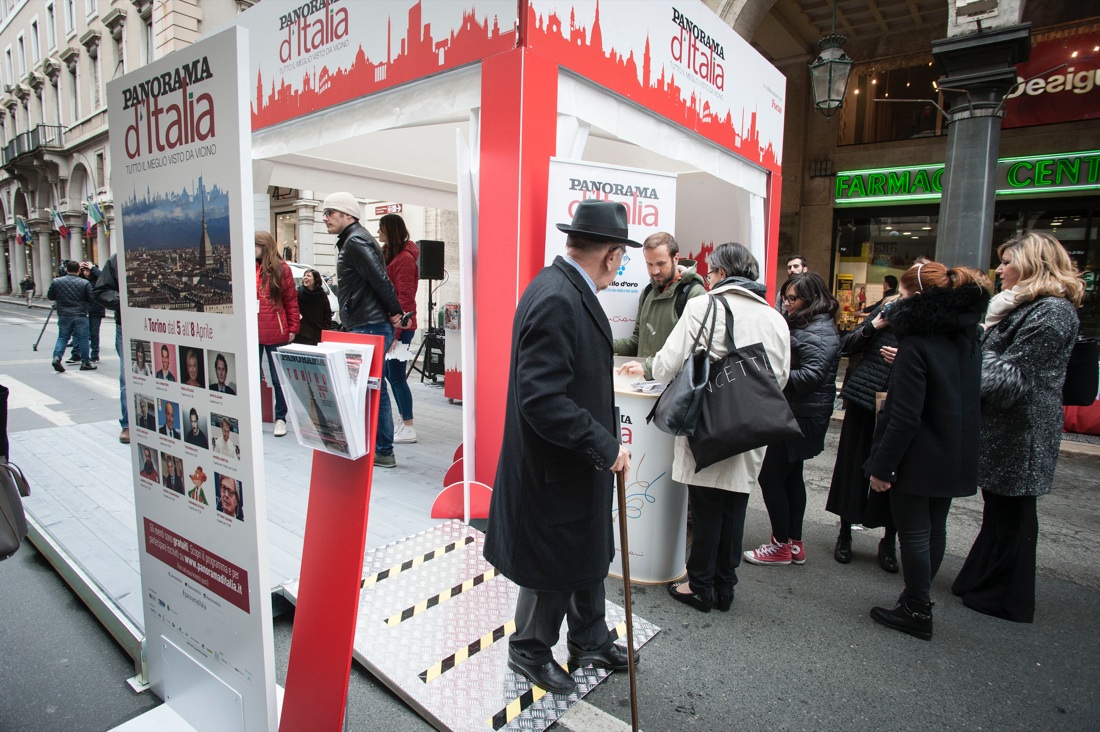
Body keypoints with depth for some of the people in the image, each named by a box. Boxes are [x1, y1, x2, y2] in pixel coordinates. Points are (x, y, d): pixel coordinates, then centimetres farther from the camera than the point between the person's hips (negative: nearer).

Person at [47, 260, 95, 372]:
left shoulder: (56, 282, 1)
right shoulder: (85, 283, -8)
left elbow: (50, 296, 10)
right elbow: (92, 299, -6)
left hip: (63, 315, 3)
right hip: (80, 315, -3)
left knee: (62, 337, 14)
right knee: (82, 338, 3)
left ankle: (57, 357, -3)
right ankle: (85, 362, 7)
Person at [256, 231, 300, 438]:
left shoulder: (281, 269, 0)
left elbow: (291, 300, 0)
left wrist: (293, 328, -4)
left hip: (275, 334, -3)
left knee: (278, 378, 6)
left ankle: (280, 417, 17)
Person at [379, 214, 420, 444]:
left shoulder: (404, 258, -12)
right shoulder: (388, 254, 15)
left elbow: (405, 299, -16)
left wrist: (396, 332, -18)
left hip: (399, 327, -9)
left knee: (396, 375, -4)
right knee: (391, 374, 13)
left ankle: (408, 429, 5)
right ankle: (404, 421, 24)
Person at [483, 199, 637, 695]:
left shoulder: (569, 289, 6)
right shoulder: (556, 299, -26)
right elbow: (542, 398, -32)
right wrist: (604, 446, -25)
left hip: (580, 462, 10)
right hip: (555, 470, -10)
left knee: (589, 555, 25)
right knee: (555, 567, 13)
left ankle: (590, 641, 47)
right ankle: (530, 651, 39)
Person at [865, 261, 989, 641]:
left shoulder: (917, 343, -20)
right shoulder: (967, 339, 6)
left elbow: (905, 415, -23)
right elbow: (970, 399, 15)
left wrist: (882, 465, -17)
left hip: (919, 457, -9)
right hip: (956, 455, 9)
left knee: (913, 532, 3)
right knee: (935, 527, 19)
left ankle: (917, 612, 14)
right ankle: (919, 596, 34)